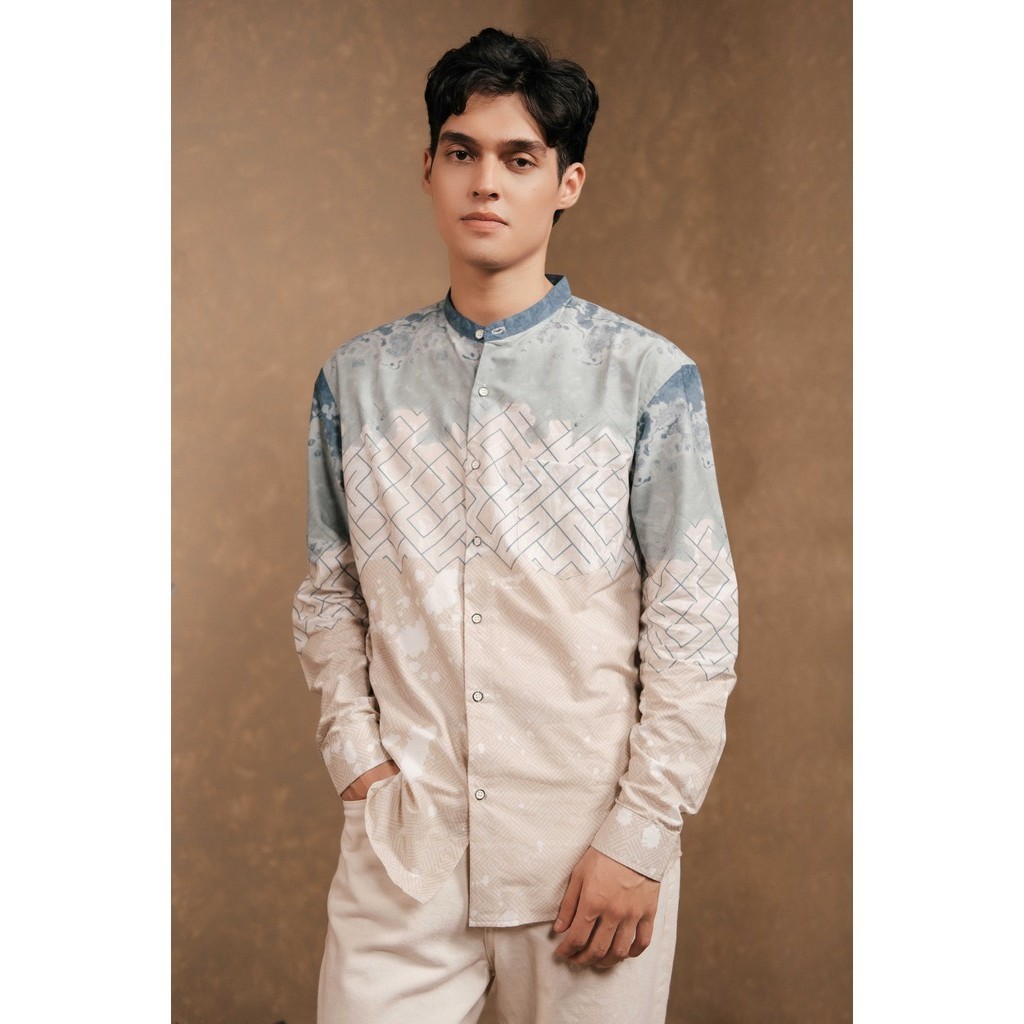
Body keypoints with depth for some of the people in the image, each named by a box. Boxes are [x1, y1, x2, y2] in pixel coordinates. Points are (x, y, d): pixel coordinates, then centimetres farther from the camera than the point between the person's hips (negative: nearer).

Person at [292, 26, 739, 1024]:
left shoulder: (646, 378, -5)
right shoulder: (357, 380, 5)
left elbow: (694, 629, -6)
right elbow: (328, 597, 11)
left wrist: (641, 837, -8)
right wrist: (356, 755, 0)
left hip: (587, 847, -2)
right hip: (403, 838, 2)